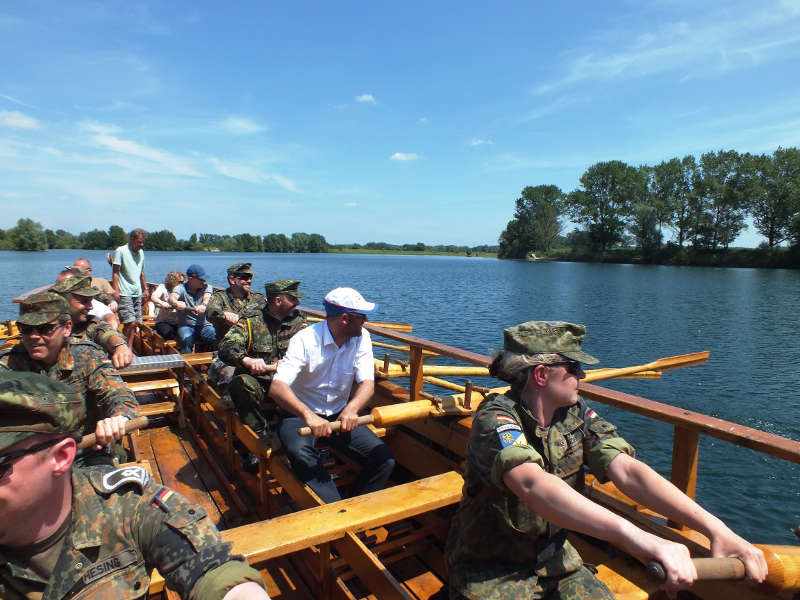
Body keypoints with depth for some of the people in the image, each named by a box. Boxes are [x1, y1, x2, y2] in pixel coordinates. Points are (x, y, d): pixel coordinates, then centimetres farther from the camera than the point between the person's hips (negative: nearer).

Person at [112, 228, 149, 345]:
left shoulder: (141, 252, 15)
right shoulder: (120, 251, -5)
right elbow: (115, 273, -9)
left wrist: (145, 289, 21)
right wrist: (116, 292, -15)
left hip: (137, 293, 7)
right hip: (125, 293, -7)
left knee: (134, 324, 6)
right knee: (130, 323, -14)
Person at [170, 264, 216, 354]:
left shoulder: (207, 287, 9)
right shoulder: (181, 288, 2)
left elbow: (207, 297, -13)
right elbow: (172, 297, -20)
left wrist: (203, 305, -39)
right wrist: (175, 303, -46)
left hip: (204, 325, 1)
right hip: (186, 325, -1)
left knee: (218, 339, -27)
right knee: (187, 341, -33)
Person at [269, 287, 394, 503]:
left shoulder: (361, 337, -5)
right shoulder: (305, 340, -19)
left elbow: (367, 383, -13)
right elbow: (277, 387, -30)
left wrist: (351, 408, -36)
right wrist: (308, 414, -49)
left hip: (340, 414, 4)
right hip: (301, 414, -4)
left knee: (385, 460, -13)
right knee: (303, 456, -35)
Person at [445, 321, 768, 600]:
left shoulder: (576, 414, -5)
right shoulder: (495, 418, -25)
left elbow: (627, 470, -15)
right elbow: (532, 484, -43)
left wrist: (713, 527, -27)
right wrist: (633, 536, -53)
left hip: (554, 557, 5)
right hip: (490, 571, -5)